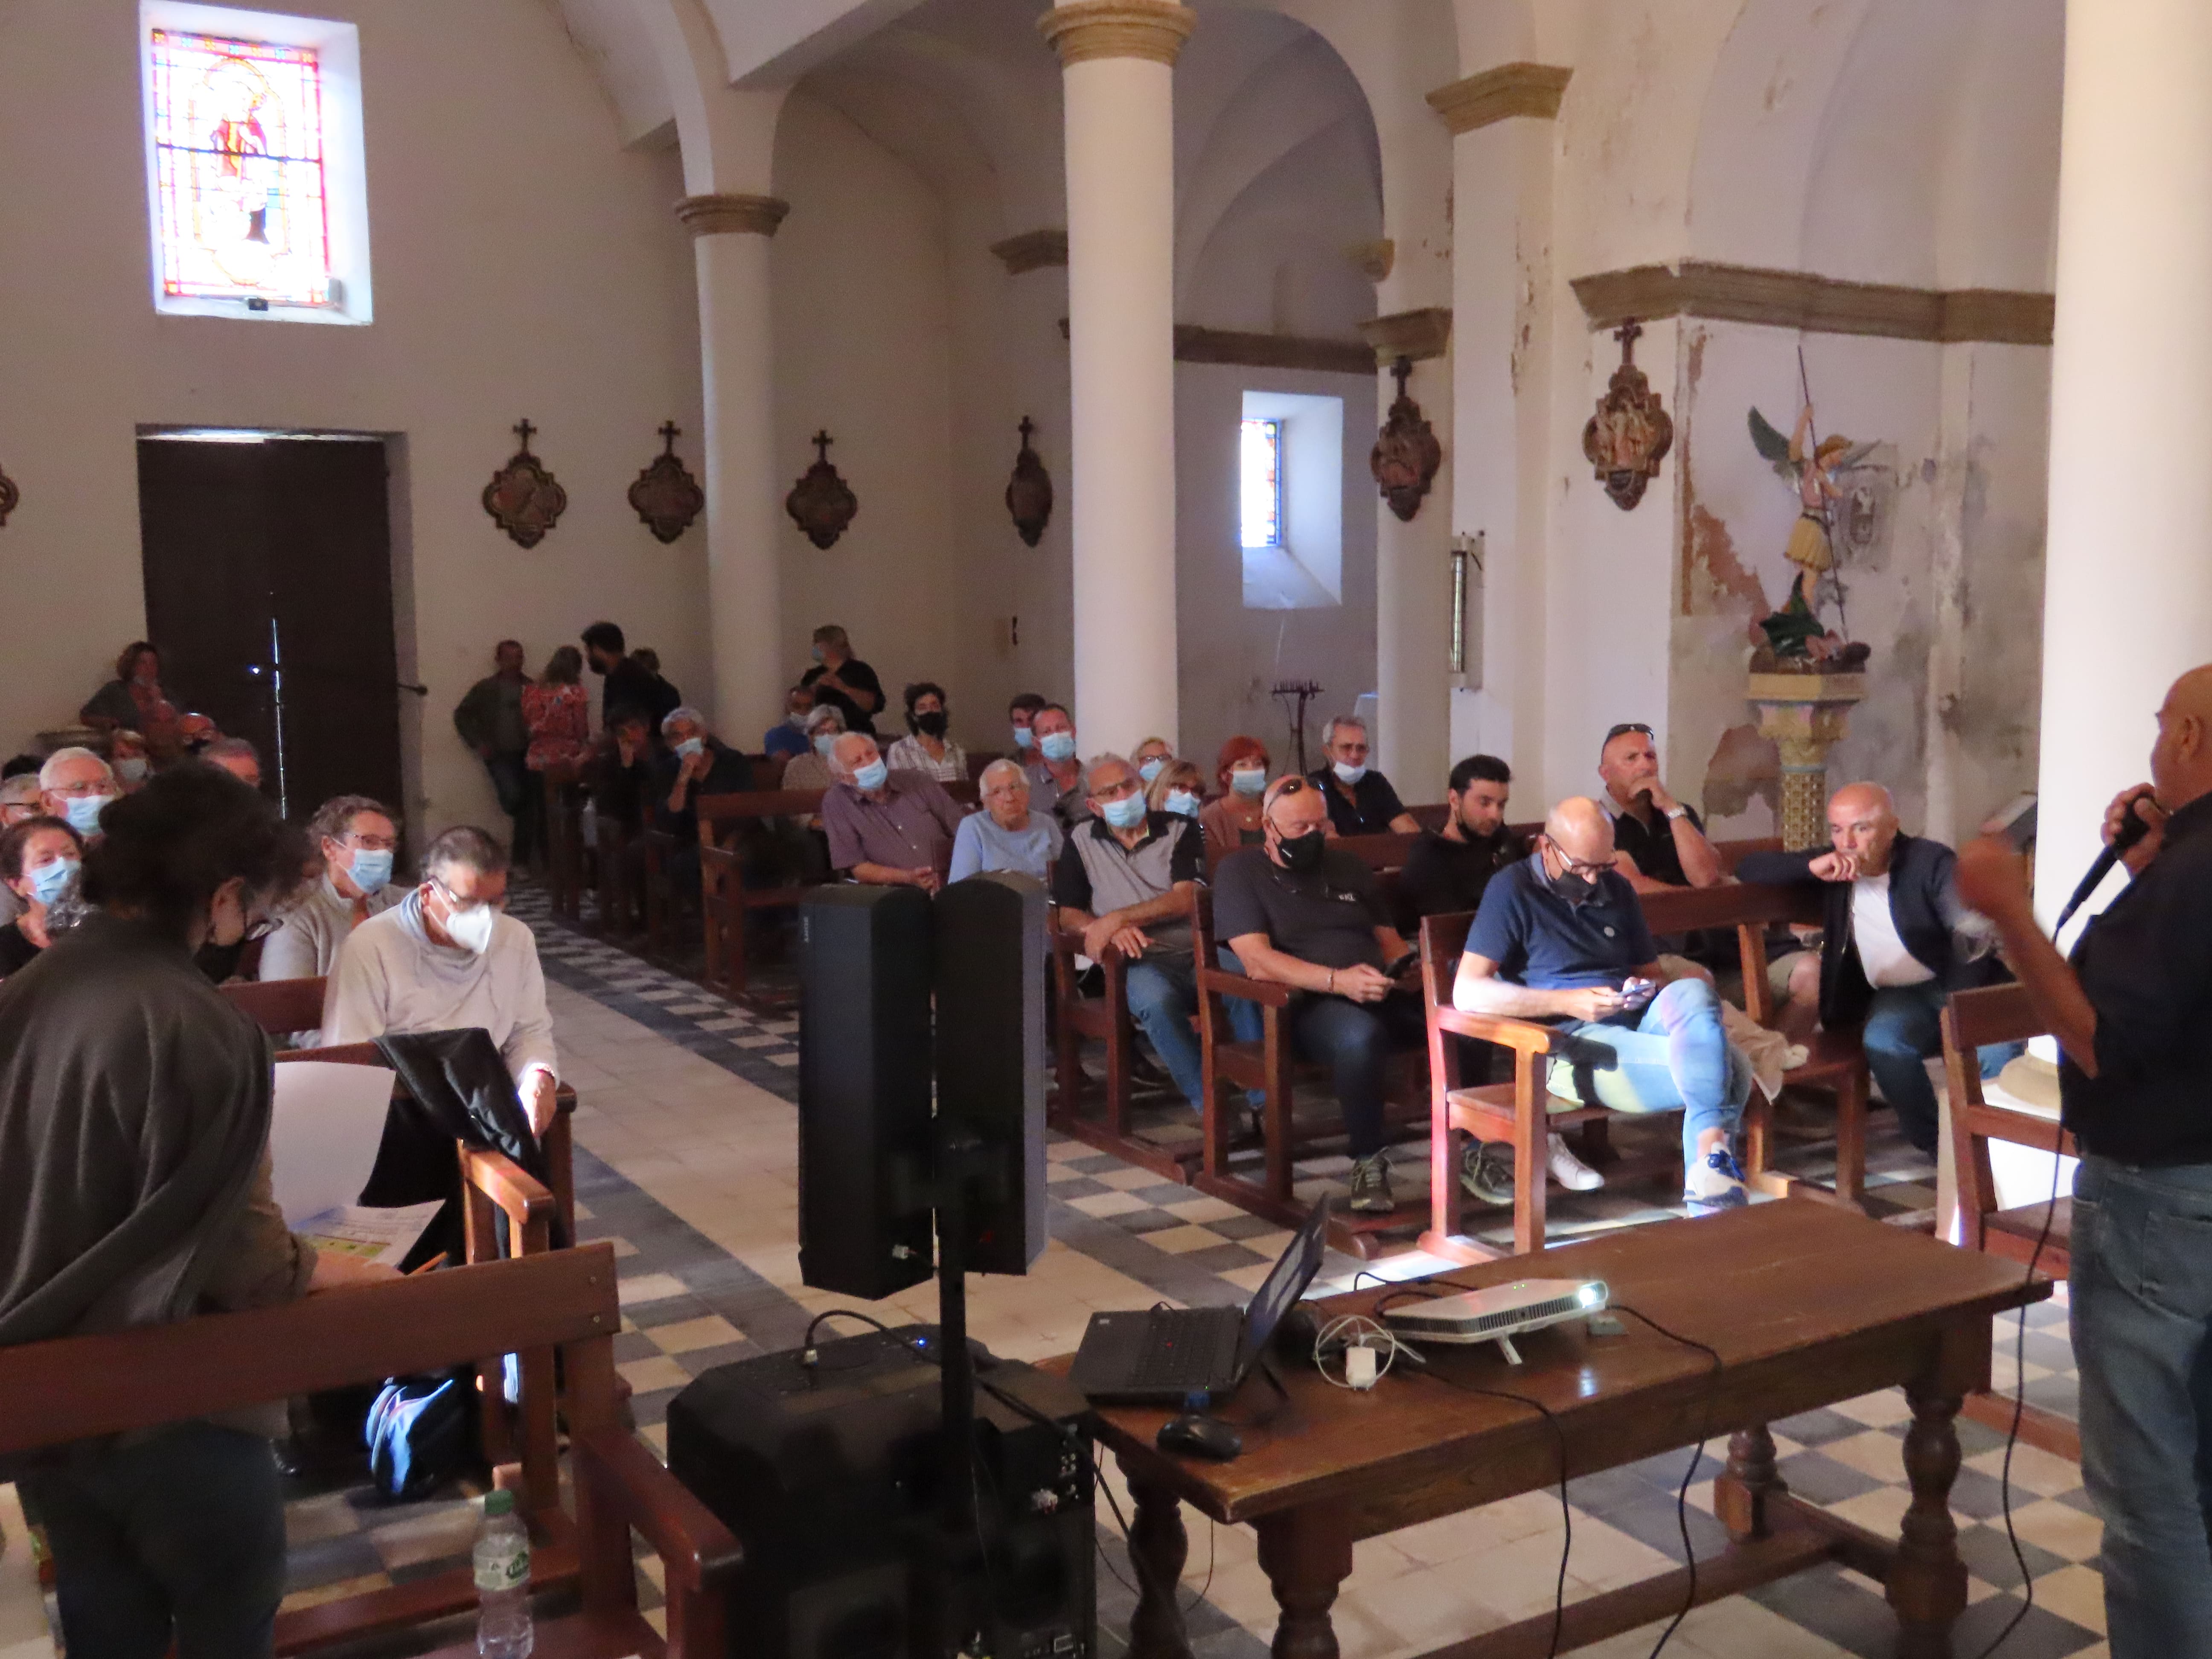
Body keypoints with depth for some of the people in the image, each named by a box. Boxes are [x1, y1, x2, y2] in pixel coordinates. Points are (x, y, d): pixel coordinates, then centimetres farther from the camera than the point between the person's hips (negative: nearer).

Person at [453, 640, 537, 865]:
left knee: (529, 808, 1)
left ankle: (522, 862, 12)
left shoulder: (530, 687, 5)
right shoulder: (486, 688, 1)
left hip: (527, 754, 2)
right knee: (514, 796, -24)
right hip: (500, 755, -2)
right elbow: (462, 715, 6)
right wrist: (478, 744, -2)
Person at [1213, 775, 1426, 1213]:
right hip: (1306, 1003, -5)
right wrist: (1337, 980, -21)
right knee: (1359, 1034, -40)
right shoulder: (1240, 872, 6)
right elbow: (1256, 961, -8)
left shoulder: (1348, 867, 24)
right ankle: (1368, 1162, -22)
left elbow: (1389, 939, 23)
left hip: (1382, 995, 5)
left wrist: (1406, 969, -3)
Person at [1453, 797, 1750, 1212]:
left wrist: (1648, 989, 0)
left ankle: (1710, 1171, -25)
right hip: (1572, 1041, -6)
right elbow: (1468, 993, -11)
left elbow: (1653, 971, 27)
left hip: (1638, 1021, 6)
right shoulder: (1512, 889, -1)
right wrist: (1568, 1002, -18)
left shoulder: (1616, 889, 19)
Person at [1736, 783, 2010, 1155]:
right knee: (1882, 1039, -33)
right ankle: (1941, 1149, -14)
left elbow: (1973, 935, -21)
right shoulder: (1832, 866, 3)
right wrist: (1812, 868, -19)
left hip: (1955, 985, -2)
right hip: (1896, 996, 2)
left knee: (1998, 1046, -33)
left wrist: (1959, 1005, -41)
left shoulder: (1932, 862, -8)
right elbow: (1748, 867, -1)